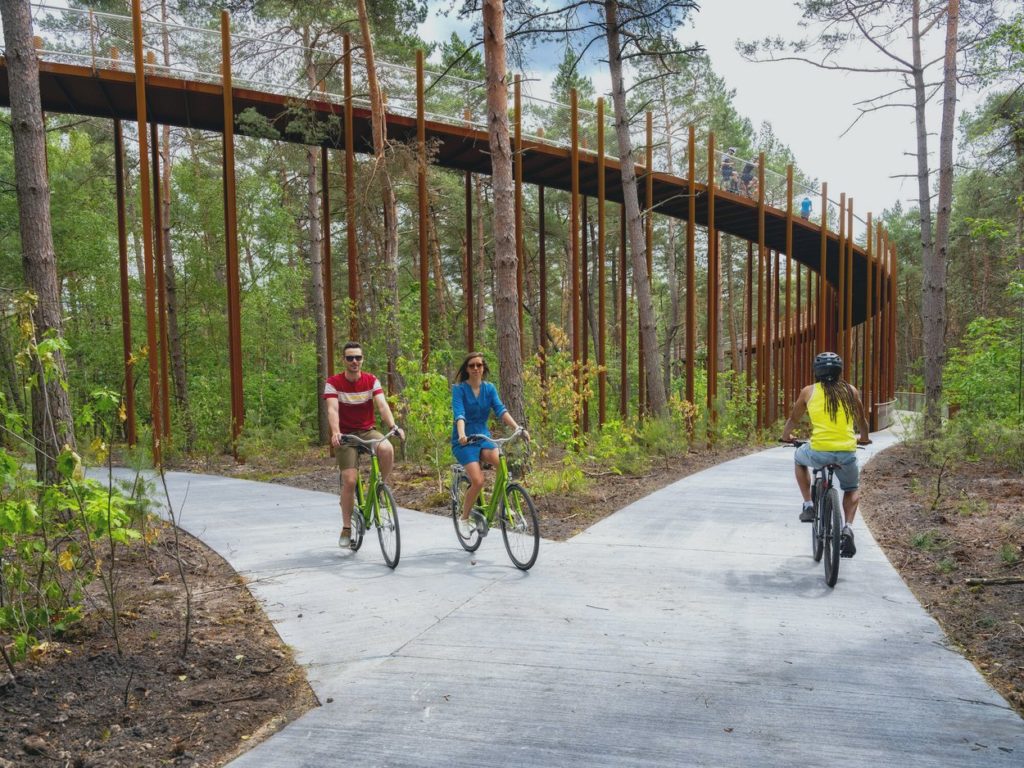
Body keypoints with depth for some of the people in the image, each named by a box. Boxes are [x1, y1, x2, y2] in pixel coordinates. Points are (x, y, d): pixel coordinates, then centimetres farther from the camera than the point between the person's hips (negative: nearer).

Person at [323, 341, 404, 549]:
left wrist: (393, 426, -34)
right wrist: (335, 432, -40)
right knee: (350, 481, -13)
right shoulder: (333, 382, -8)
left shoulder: (372, 380, -3)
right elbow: (332, 409, -21)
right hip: (345, 435, -1)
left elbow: (382, 404, -16)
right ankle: (346, 529, 4)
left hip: (367, 431, 2)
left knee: (387, 449, -32)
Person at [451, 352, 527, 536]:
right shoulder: (459, 389, -7)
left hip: (483, 437, 4)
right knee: (478, 481, -21)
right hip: (464, 442, -4)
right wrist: (462, 435, -40)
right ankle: (465, 518, 3)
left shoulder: (489, 388, 5)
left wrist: (518, 428, -23)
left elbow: (501, 410, -7)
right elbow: (459, 414, -21)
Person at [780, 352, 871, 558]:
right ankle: (848, 528, 7)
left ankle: (808, 506, 24)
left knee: (799, 457, 34)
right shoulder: (851, 391, 11)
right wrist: (864, 438, 45)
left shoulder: (809, 391, 6)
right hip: (847, 453, 2)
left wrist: (786, 436, 39)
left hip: (819, 452, -2)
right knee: (852, 488, 29)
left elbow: (793, 419, 18)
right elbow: (861, 421, 24)